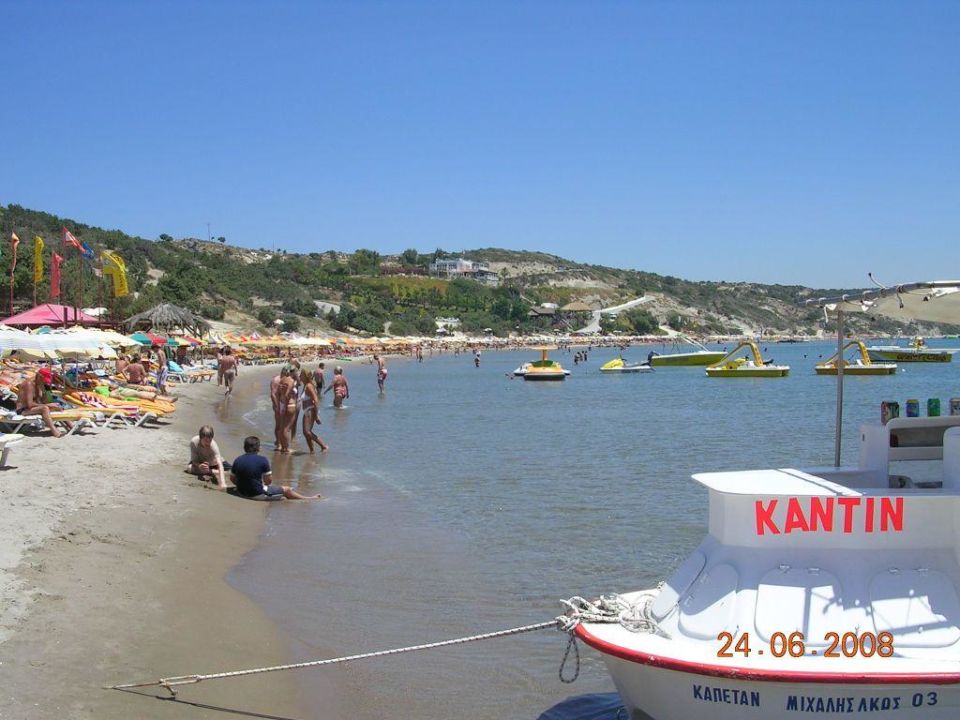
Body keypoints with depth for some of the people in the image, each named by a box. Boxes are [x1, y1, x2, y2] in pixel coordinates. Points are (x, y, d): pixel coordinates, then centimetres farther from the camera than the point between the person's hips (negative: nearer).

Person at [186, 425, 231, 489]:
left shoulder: (213, 446, -37)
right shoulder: (194, 442, -32)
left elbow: (220, 465, -47)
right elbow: (194, 460, -23)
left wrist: (222, 482, -61)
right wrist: (199, 466, -48)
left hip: (213, 463, -1)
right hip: (200, 462, 1)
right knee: (189, 468, -31)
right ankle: (215, 472, -20)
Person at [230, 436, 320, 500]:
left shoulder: (237, 461, -4)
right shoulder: (262, 460, -17)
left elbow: (232, 479, 4)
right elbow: (269, 480, -9)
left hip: (242, 493, 6)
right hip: (258, 494, -6)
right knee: (285, 489, 15)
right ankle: (308, 499, 31)